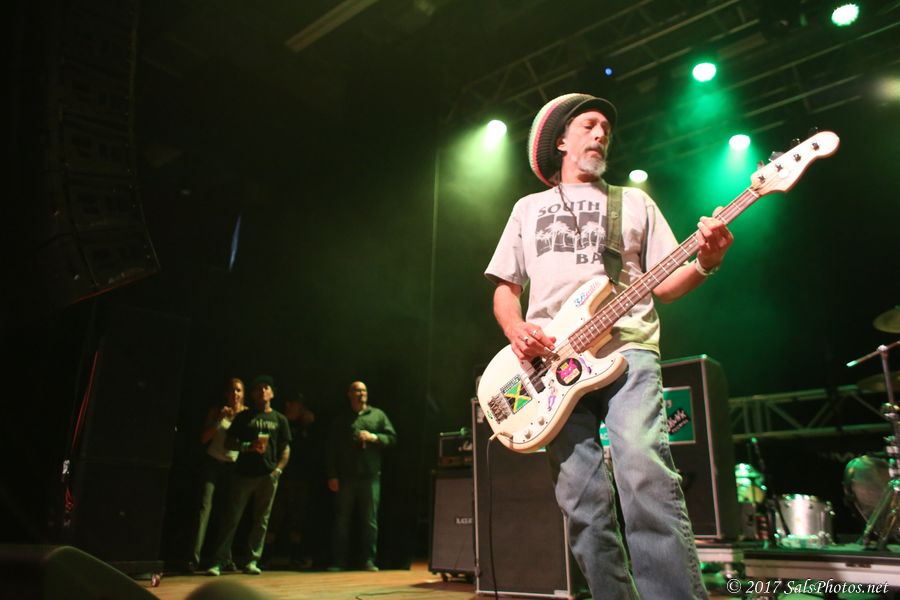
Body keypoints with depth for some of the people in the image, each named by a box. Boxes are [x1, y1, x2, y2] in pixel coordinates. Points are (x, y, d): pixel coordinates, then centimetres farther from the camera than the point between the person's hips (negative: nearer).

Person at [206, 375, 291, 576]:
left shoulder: (280, 419, 12)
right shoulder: (244, 417, 10)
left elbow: (286, 449, 11)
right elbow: (228, 443, 7)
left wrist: (278, 470, -3)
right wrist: (249, 446, -10)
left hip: (268, 475, 1)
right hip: (244, 473, -1)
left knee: (261, 519, 4)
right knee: (232, 518, -3)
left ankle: (253, 561, 11)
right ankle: (217, 562, 2)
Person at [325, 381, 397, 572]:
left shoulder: (378, 415, 9)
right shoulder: (341, 419, 9)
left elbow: (392, 437, 6)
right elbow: (331, 449, 6)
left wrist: (373, 437, -12)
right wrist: (332, 476, -1)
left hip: (370, 476, 0)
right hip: (345, 477, 0)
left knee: (370, 520, 3)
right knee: (342, 520, 5)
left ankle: (369, 561, 11)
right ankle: (339, 561, 14)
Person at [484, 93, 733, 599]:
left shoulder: (634, 202, 19)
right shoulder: (528, 209, 21)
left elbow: (664, 284, 12)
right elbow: (505, 289, 18)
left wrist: (704, 264, -9)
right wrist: (516, 331, -3)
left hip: (626, 352, -1)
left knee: (644, 475, -24)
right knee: (584, 503, -2)